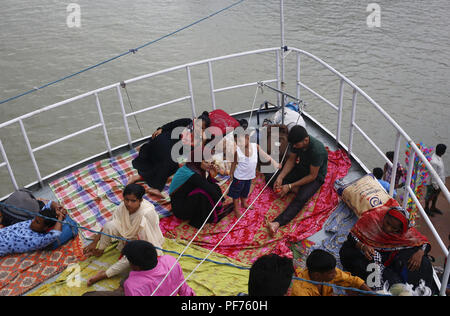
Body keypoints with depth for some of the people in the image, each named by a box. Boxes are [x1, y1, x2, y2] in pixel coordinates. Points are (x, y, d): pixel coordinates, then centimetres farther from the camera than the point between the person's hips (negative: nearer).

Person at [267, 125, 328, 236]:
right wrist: (280, 177, -19)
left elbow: (312, 176, -27)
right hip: (301, 168, 7)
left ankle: (277, 223, -46)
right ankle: (296, 189, -10)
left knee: (301, 198, -34)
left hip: (316, 176, -7)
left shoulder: (317, 150, -34)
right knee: (271, 177, -7)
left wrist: (290, 186, -29)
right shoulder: (296, 142, -16)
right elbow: (291, 160, -3)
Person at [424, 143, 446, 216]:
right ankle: (426, 209, 35)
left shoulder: (439, 156, -5)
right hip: (433, 183, -9)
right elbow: (433, 175, -26)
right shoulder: (434, 161, -34)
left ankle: (433, 207, 45)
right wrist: (435, 185, -18)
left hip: (440, 181, 9)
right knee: (429, 196, 14)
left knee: (436, 195, 26)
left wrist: (443, 180, 18)